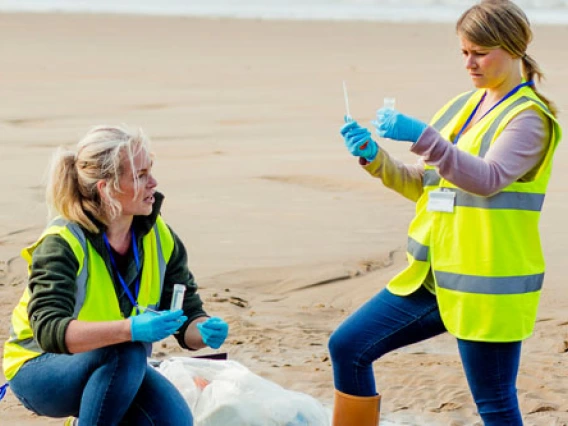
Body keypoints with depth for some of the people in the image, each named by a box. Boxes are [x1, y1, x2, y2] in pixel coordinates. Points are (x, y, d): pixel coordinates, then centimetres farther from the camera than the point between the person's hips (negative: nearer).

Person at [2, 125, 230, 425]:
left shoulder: (159, 237, -7)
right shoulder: (61, 243, -25)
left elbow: (187, 317, -4)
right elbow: (49, 331, -38)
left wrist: (206, 331, -29)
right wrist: (131, 329, -51)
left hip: (118, 369, 6)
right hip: (40, 370, -6)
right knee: (127, 353, -34)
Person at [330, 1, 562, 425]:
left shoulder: (528, 117, -11)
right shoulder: (463, 106, 13)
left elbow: (488, 178, -29)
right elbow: (423, 185, 17)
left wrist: (421, 136, -38)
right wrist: (375, 158, -1)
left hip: (486, 288, -8)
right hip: (432, 277, 8)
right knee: (348, 347, 6)